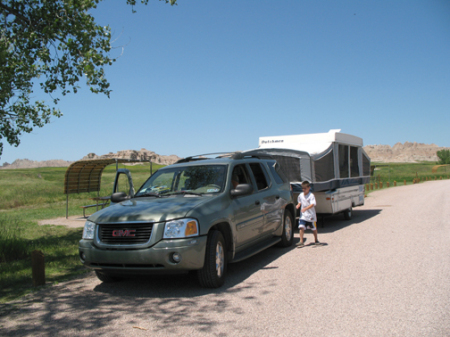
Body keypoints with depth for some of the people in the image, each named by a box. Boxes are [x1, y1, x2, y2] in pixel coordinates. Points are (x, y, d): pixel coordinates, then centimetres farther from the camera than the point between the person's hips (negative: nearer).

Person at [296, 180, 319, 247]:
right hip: (303, 215, 3)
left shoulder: (311, 195, -14)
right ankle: (301, 241, -9)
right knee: (301, 227, -12)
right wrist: (298, 205, -2)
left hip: (311, 215, -3)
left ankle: (316, 240, 33)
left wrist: (305, 208, -38)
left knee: (314, 228, 13)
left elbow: (312, 204, -25)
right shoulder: (300, 195, 4)